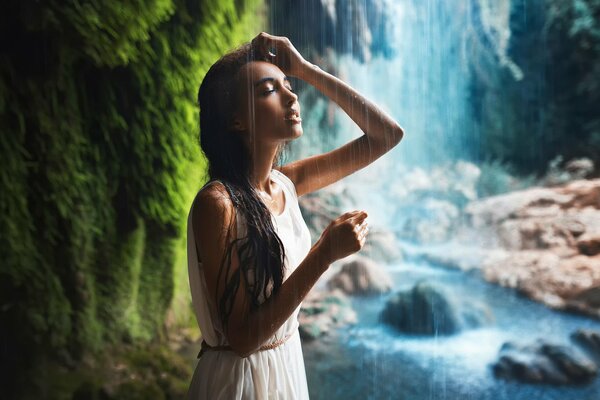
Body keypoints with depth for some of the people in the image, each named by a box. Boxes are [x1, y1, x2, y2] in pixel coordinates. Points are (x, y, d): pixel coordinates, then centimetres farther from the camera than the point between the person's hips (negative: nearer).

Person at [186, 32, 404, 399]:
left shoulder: (286, 182, -4)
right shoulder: (216, 203, -23)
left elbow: (388, 135, -1)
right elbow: (242, 336, -23)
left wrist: (305, 69, -8)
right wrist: (325, 253, -28)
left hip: (289, 361, 7)